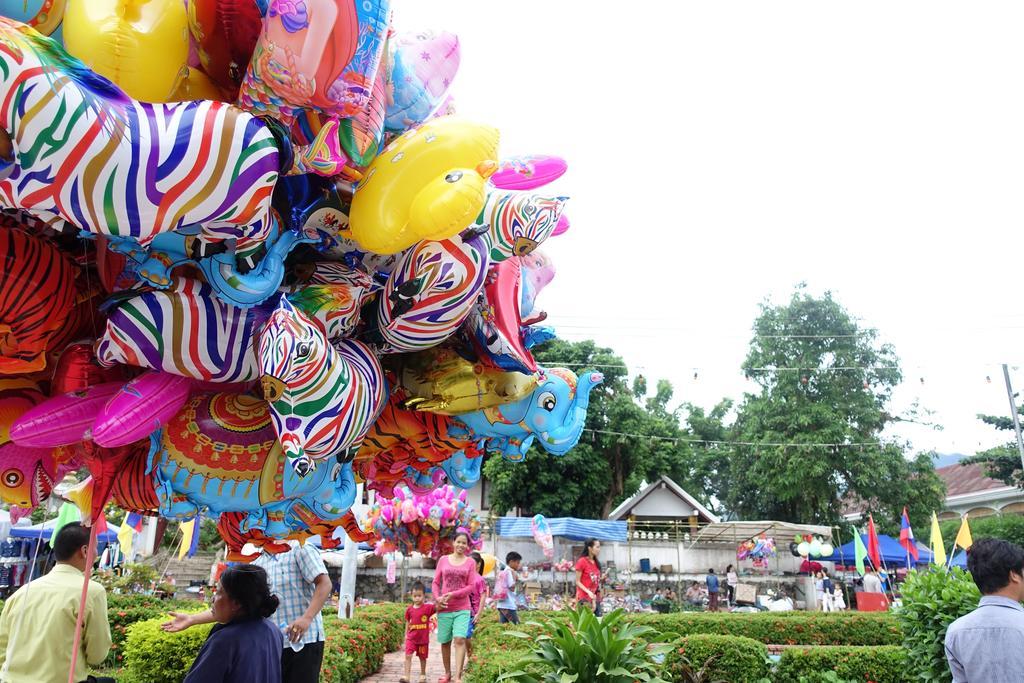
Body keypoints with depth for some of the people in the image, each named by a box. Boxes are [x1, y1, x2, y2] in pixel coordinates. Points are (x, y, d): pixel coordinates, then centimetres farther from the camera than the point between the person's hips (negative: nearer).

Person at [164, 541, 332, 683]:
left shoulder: (299, 549, -5)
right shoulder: (256, 565, 12)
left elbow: (324, 584, -13)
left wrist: (306, 618, -25)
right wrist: (192, 619, 1)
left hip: (304, 641, -6)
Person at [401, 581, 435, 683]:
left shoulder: (428, 607, -9)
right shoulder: (409, 609, -1)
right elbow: (407, 623, 10)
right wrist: (406, 635, 12)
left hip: (423, 638, -1)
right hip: (411, 638, 1)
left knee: (422, 657, 13)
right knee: (408, 656, -12)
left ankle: (423, 674, 32)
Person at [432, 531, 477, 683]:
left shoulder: (470, 562, 2)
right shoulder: (443, 560, 5)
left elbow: (470, 586, -2)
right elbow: (435, 582, 7)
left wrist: (453, 594, -15)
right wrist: (437, 598, -11)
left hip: (462, 608, -2)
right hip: (444, 608, 2)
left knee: (460, 639, -16)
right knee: (445, 641, 9)